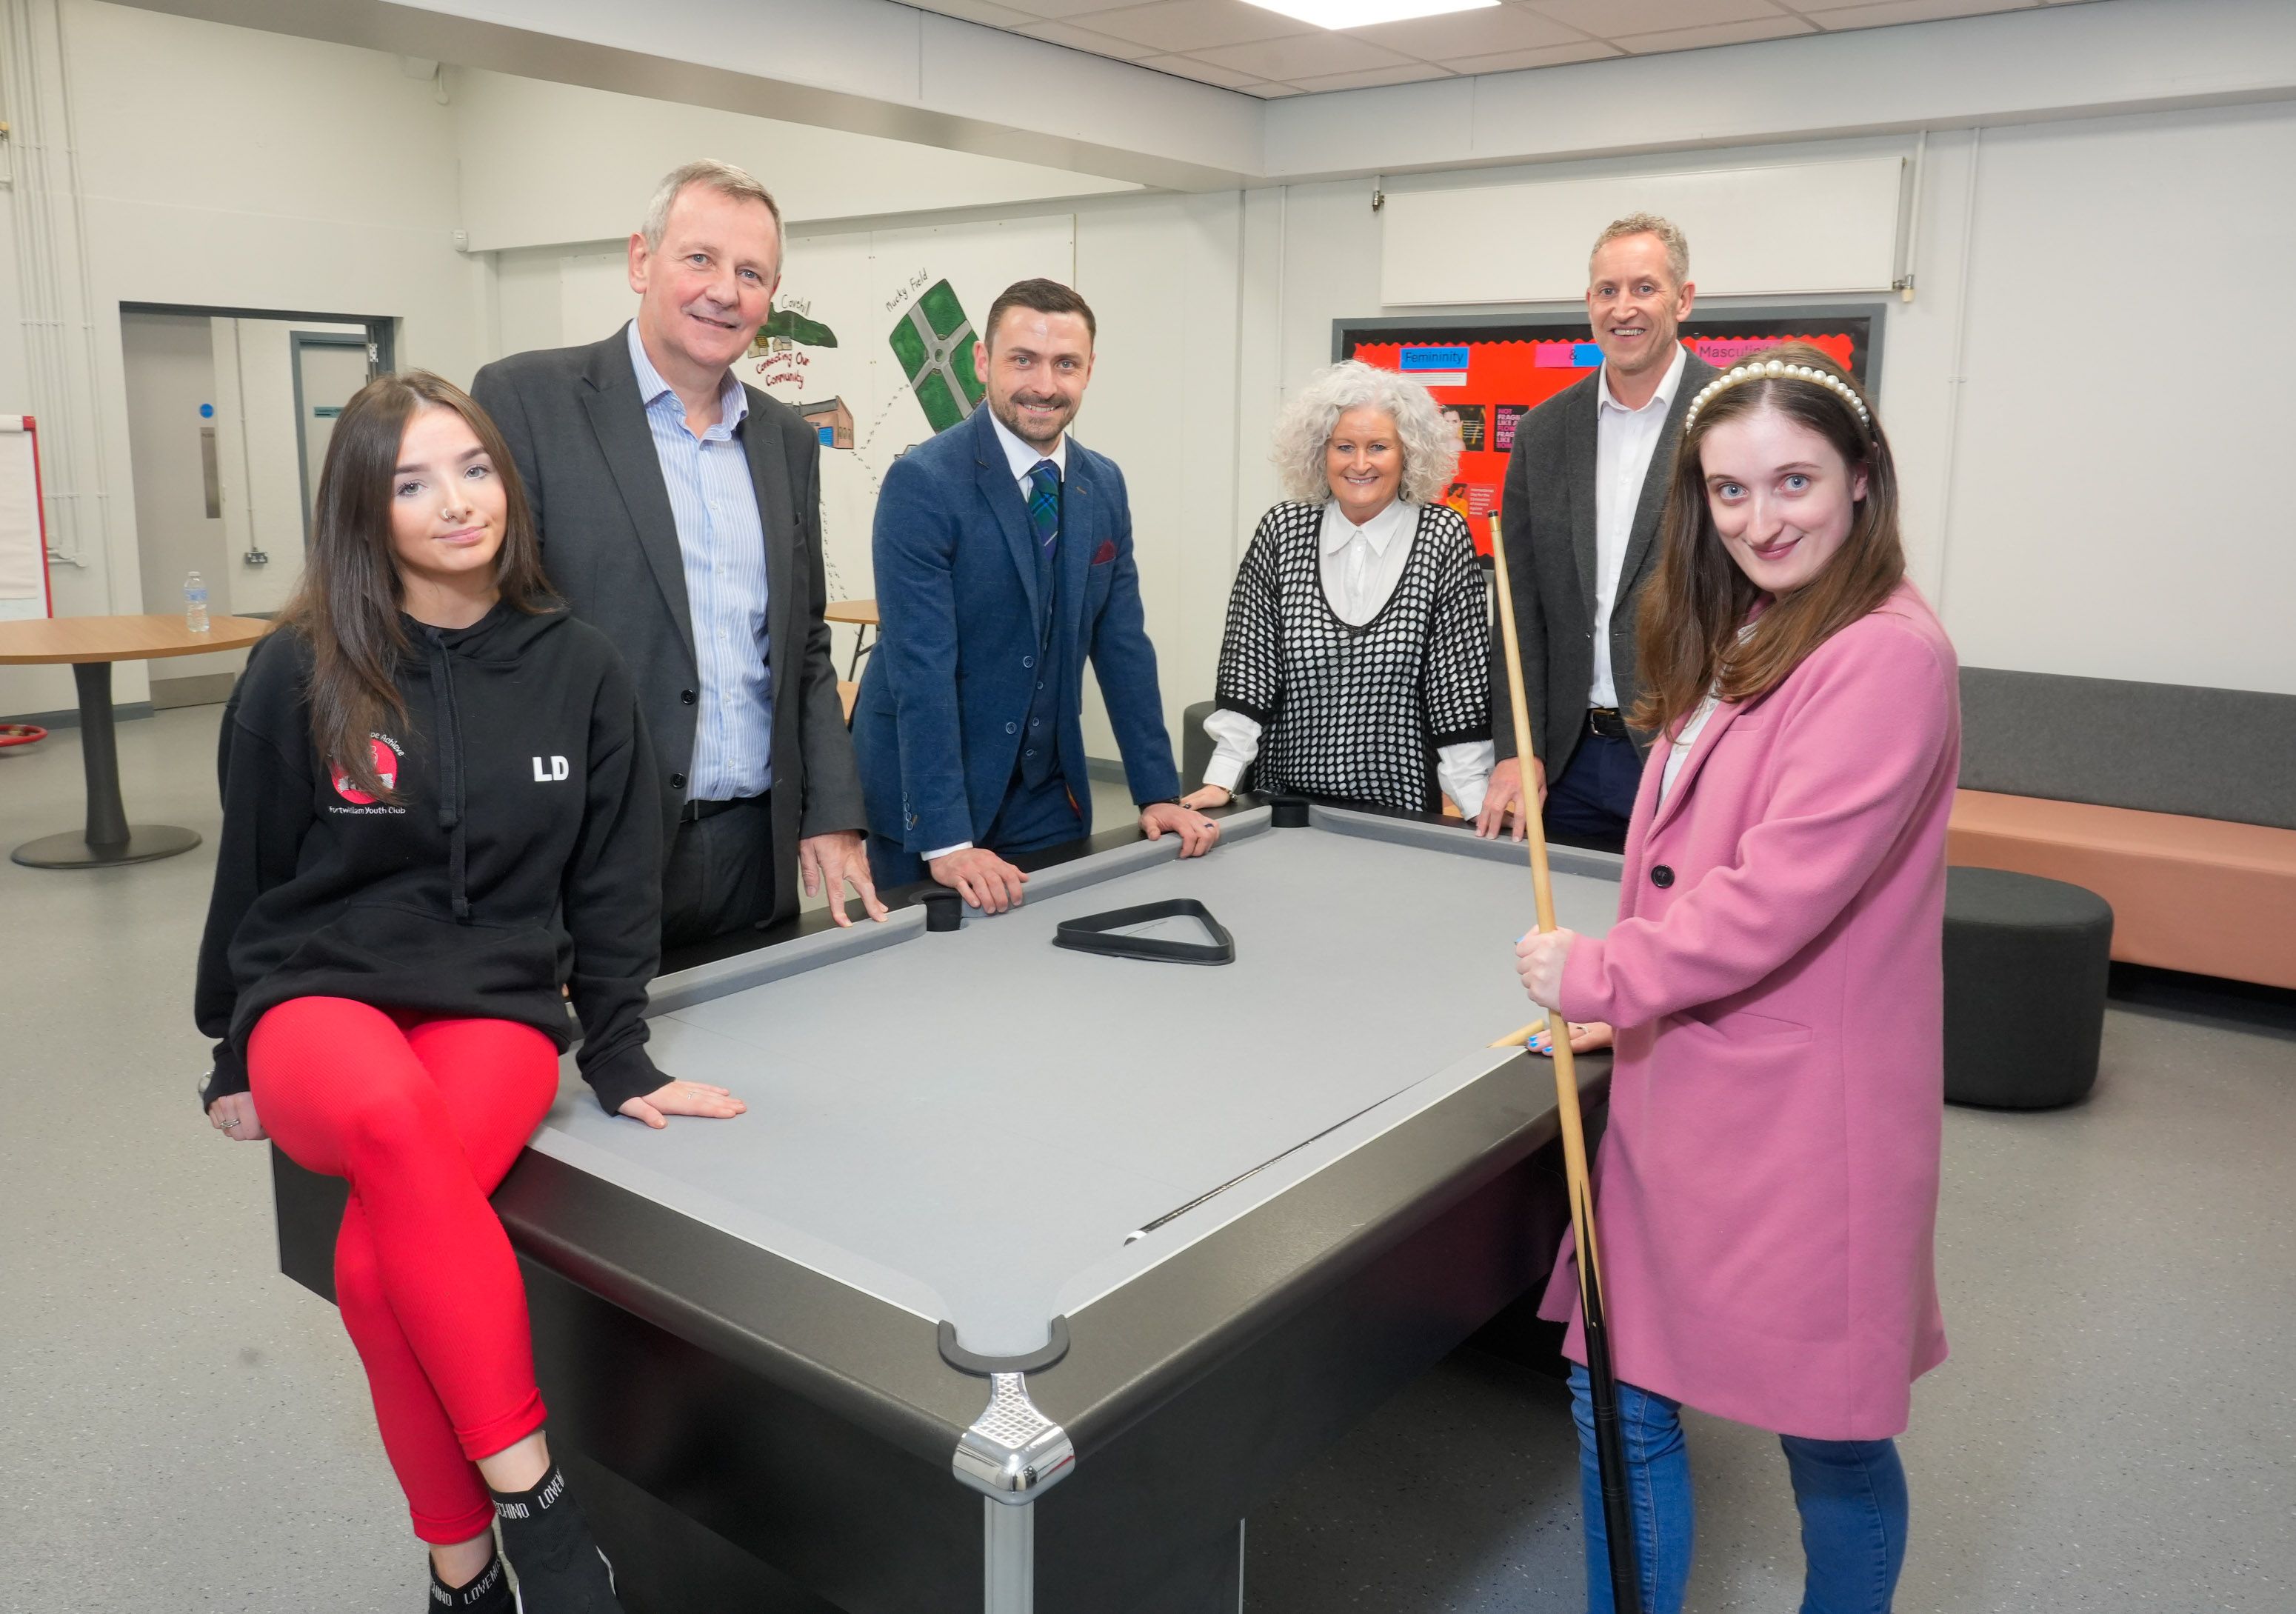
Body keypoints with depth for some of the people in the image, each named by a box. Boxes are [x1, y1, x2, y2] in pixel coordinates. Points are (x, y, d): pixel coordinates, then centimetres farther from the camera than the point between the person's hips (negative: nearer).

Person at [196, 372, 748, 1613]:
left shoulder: (578, 672, 0)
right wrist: (235, 1058, 14)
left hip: (496, 1010, 1)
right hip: (321, 1001, 0)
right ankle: (529, 1498, -24)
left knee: (375, 1264, -29)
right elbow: (253, 880, 7)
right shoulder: (300, 675, -4)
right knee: (391, 1113, -38)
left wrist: (619, 1059, 0)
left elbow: (612, 886, 5)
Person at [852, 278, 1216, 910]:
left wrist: (1159, 793, 2)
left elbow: (1123, 645, 6)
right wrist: (946, 839, -27)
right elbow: (921, 668, -22)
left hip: (1048, 794, 5)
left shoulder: (1104, 486, 4)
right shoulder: (922, 483, -16)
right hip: (926, 793, -5)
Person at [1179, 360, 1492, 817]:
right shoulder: (1281, 531, -1)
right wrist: (1220, 779, -8)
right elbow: (1248, 662, -1)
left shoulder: (1442, 537, -5)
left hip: (1401, 803, -1)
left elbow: (1462, 676, -7)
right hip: (1287, 795, 2)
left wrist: (1480, 805, -13)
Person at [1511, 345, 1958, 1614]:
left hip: (1803, 1111, -8)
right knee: (1618, 1396, 14)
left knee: (1830, 1437, 12)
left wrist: (1602, 974, -13)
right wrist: (1620, 989, 7)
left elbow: (1786, 889, -23)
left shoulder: (1890, 655, -17)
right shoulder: (1739, 640, 11)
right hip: (1679, 1080, 8)